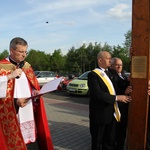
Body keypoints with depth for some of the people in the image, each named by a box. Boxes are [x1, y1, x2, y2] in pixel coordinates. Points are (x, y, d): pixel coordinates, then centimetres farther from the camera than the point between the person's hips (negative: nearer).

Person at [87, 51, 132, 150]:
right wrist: (117, 98, -22)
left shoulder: (109, 73, 12)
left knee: (110, 141, 18)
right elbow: (97, 94, -24)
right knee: (97, 141, 11)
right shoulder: (93, 74, -14)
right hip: (100, 114, -7)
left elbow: (113, 89, 15)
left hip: (112, 113, 7)